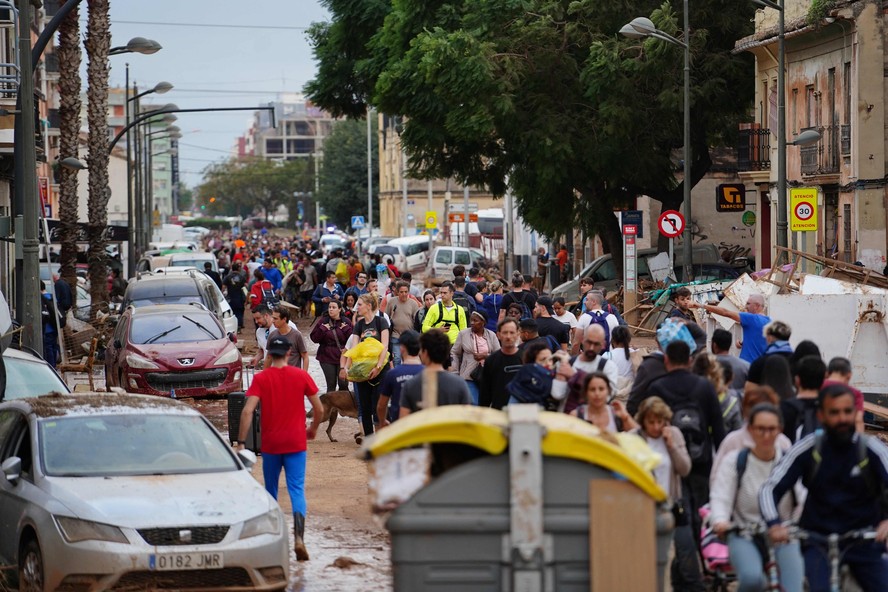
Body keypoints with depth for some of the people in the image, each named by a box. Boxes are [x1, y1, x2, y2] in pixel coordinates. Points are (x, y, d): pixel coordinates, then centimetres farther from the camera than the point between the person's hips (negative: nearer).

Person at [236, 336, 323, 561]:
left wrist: (241, 442, -11)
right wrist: (313, 429, 21)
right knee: (297, 491, -3)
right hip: (296, 443, 0)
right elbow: (319, 409, 2)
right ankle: (299, 536, -23)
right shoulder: (301, 376, -1)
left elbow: (247, 411, -14)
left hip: (270, 444, 0)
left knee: (270, 491, 17)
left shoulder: (261, 378, -4)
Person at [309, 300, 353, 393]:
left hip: (343, 357, 0)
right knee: (331, 385, 0)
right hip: (327, 358, 0)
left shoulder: (346, 322, 4)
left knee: (343, 385, -5)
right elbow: (314, 338, 0)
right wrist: (322, 329, -12)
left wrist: (346, 329, -12)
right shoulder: (323, 321, 3)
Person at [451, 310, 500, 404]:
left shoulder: (491, 335, 5)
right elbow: (454, 353, 7)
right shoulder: (463, 334, 2)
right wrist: (455, 371, 0)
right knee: (473, 403, -11)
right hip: (469, 376, -2)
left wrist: (485, 356, -14)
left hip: (488, 375, 2)